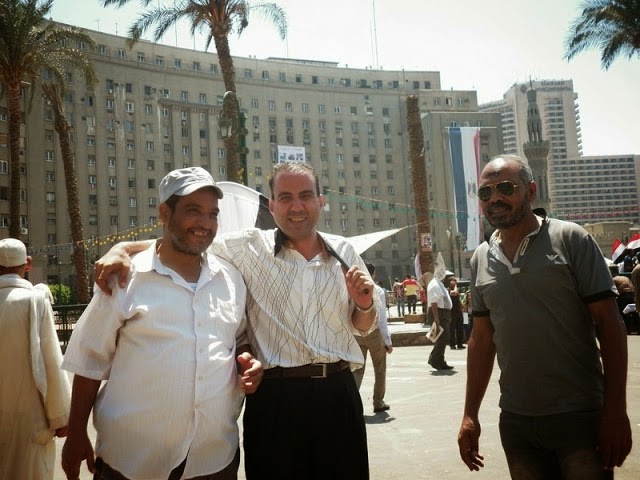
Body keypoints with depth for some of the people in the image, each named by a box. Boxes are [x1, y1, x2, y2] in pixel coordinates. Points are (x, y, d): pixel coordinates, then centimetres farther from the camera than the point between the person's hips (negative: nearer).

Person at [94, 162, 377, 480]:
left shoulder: (343, 252, 7)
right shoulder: (250, 247, -1)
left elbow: (364, 327, 16)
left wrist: (364, 304, -6)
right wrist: (123, 248, -11)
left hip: (338, 394, 3)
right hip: (276, 398, -2)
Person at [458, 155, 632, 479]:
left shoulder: (570, 240, -6)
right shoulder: (480, 259, 6)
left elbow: (610, 327, -7)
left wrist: (616, 410, -12)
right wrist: (470, 415, 8)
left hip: (580, 416, -3)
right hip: (515, 421, 4)